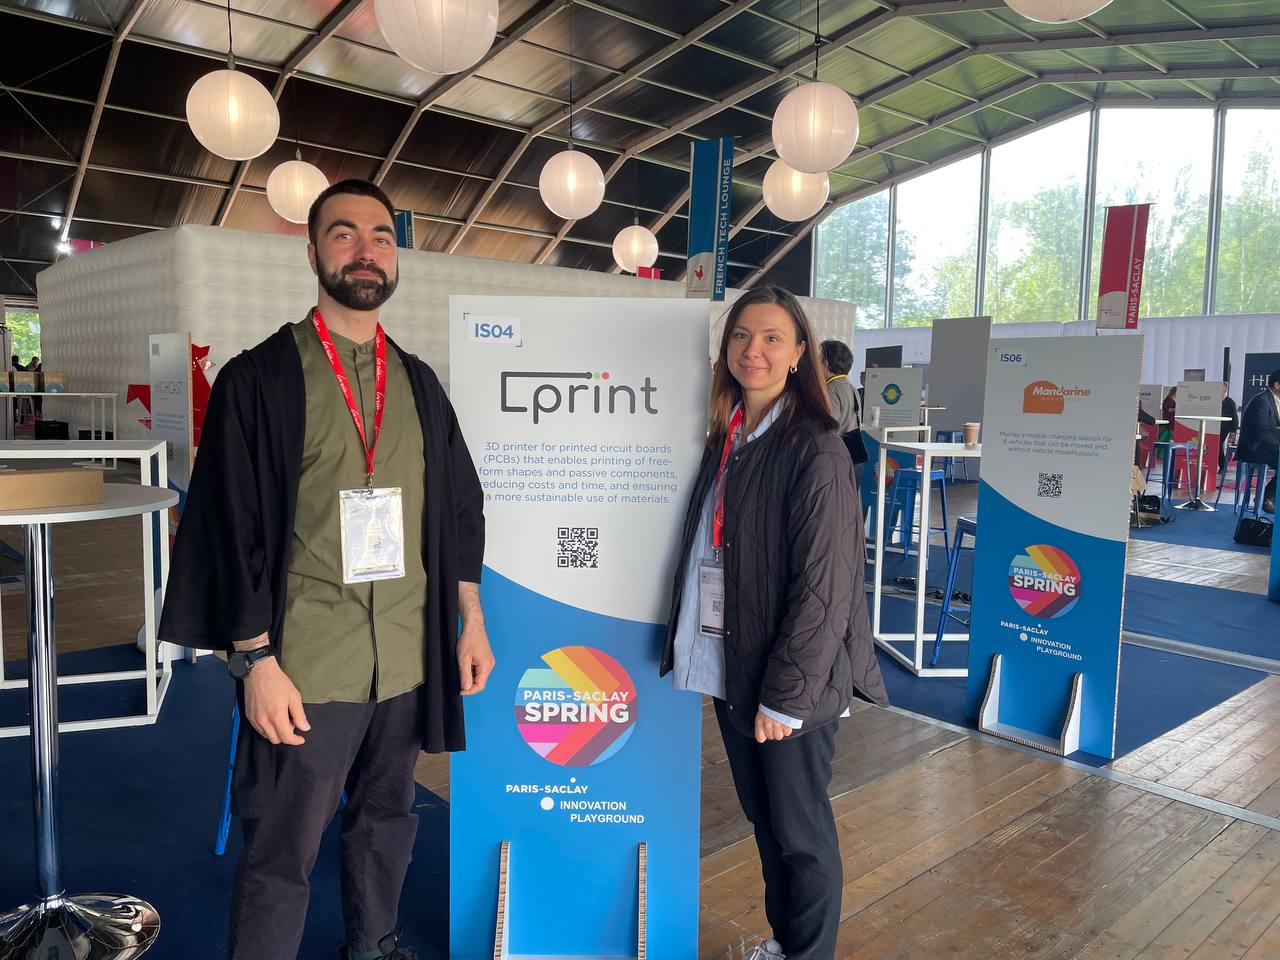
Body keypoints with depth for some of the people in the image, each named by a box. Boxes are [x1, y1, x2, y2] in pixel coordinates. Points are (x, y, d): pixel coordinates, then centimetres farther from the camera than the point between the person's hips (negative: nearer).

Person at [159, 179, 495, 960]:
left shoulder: (419, 383, 9)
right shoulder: (259, 379, -4)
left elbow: (460, 508, 12)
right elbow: (231, 528, -6)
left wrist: (470, 619, 9)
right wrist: (256, 661, -10)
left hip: (410, 656, 4)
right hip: (306, 663, -4)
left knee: (388, 820, 19)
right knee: (282, 856, 5)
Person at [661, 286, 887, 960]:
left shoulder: (816, 451, -16)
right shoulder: (724, 438, 7)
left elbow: (823, 589, -17)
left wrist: (784, 695, -16)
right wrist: (688, 647, 10)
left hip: (788, 682, -7)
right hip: (729, 672, 7)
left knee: (800, 829, 10)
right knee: (761, 816, 21)